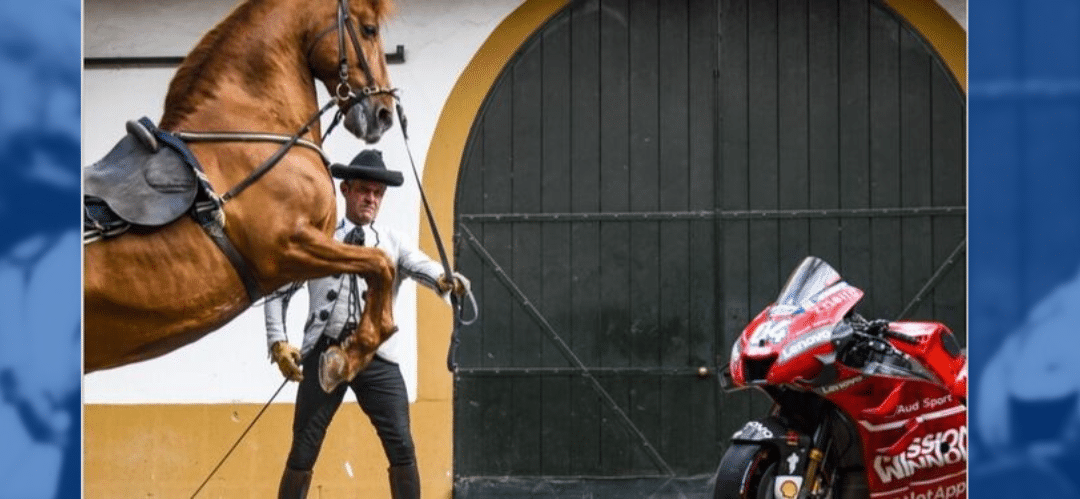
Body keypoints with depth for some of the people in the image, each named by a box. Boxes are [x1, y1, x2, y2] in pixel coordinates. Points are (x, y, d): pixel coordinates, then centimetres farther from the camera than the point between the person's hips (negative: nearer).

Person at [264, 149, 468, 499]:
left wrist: (446, 280, -32)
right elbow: (279, 292, 11)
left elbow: (422, 267, -8)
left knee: (401, 447, -8)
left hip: (376, 355, 1)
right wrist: (278, 343, -3)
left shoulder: (392, 244, 12)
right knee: (304, 450, 2)